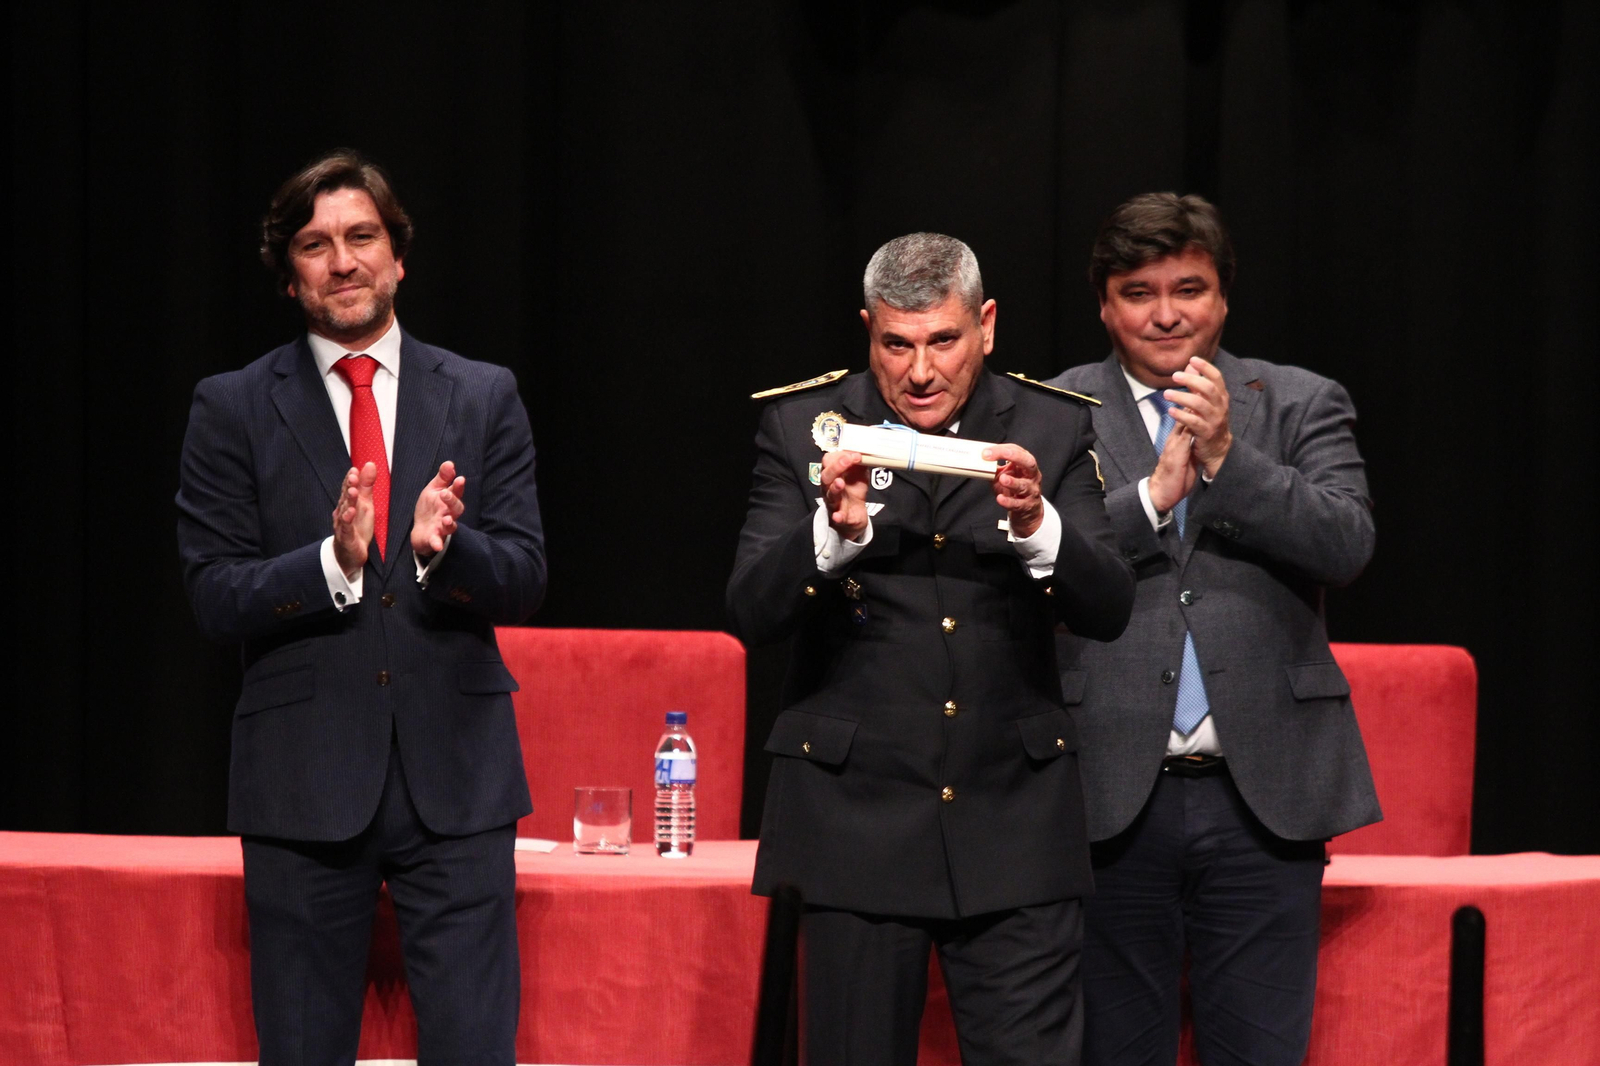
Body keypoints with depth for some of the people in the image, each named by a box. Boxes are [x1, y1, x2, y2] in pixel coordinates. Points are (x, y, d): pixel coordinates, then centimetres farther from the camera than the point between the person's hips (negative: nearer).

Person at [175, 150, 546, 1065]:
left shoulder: (484, 398, 9)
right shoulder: (234, 409, 4)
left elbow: (525, 579, 3)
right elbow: (215, 595, -3)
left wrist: (443, 548, -18)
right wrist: (331, 561, -20)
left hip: (456, 777, 1)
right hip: (304, 781, -1)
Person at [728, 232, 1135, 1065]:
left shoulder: (1052, 428, 3)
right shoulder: (802, 426, 1)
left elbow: (1108, 610, -4)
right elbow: (750, 613, -7)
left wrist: (1036, 525, -23)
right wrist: (835, 529, -25)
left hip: (1013, 821, 0)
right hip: (857, 818, 0)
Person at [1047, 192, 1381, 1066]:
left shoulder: (1300, 406, 8)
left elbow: (1347, 545, -7)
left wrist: (1228, 458, -16)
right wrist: (1154, 494, -15)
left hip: (1264, 794, 0)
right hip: (1112, 796, 0)